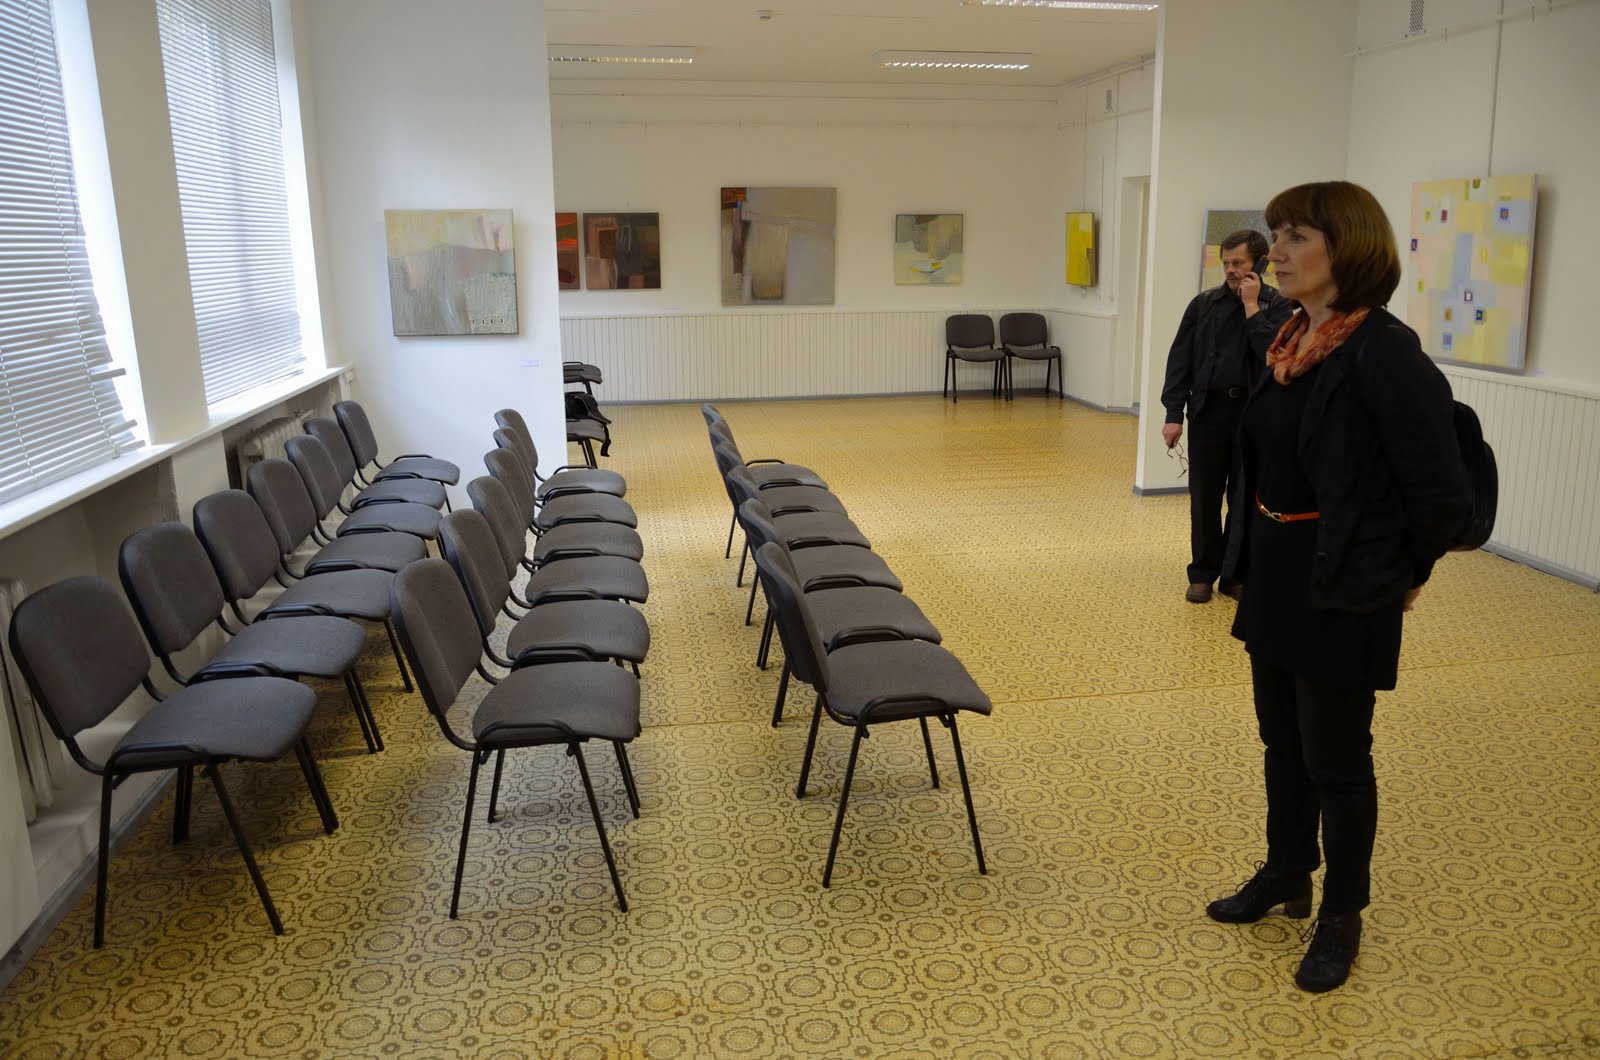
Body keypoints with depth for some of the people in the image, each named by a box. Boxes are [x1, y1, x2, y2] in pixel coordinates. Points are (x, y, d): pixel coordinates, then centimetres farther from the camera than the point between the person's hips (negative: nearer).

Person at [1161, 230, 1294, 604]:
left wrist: (1252, 305, -12)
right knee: (1204, 496, 5)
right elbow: (1180, 359, 2)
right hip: (1208, 409, 1)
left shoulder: (1277, 305, 0)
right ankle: (1203, 573, 17)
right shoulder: (1204, 303, 4)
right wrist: (1173, 414, -3)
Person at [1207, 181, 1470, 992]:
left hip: (1344, 589, -7)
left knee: (1334, 758, 7)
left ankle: (1342, 916, 28)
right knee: (1282, 740, 20)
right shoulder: (1289, 342, 4)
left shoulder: (1385, 354, -20)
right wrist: (1251, 553, 11)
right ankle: (1286, 874, 40)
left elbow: (1442, 491, -17)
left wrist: (1404, 575, -4)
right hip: (1274, 575, 8)